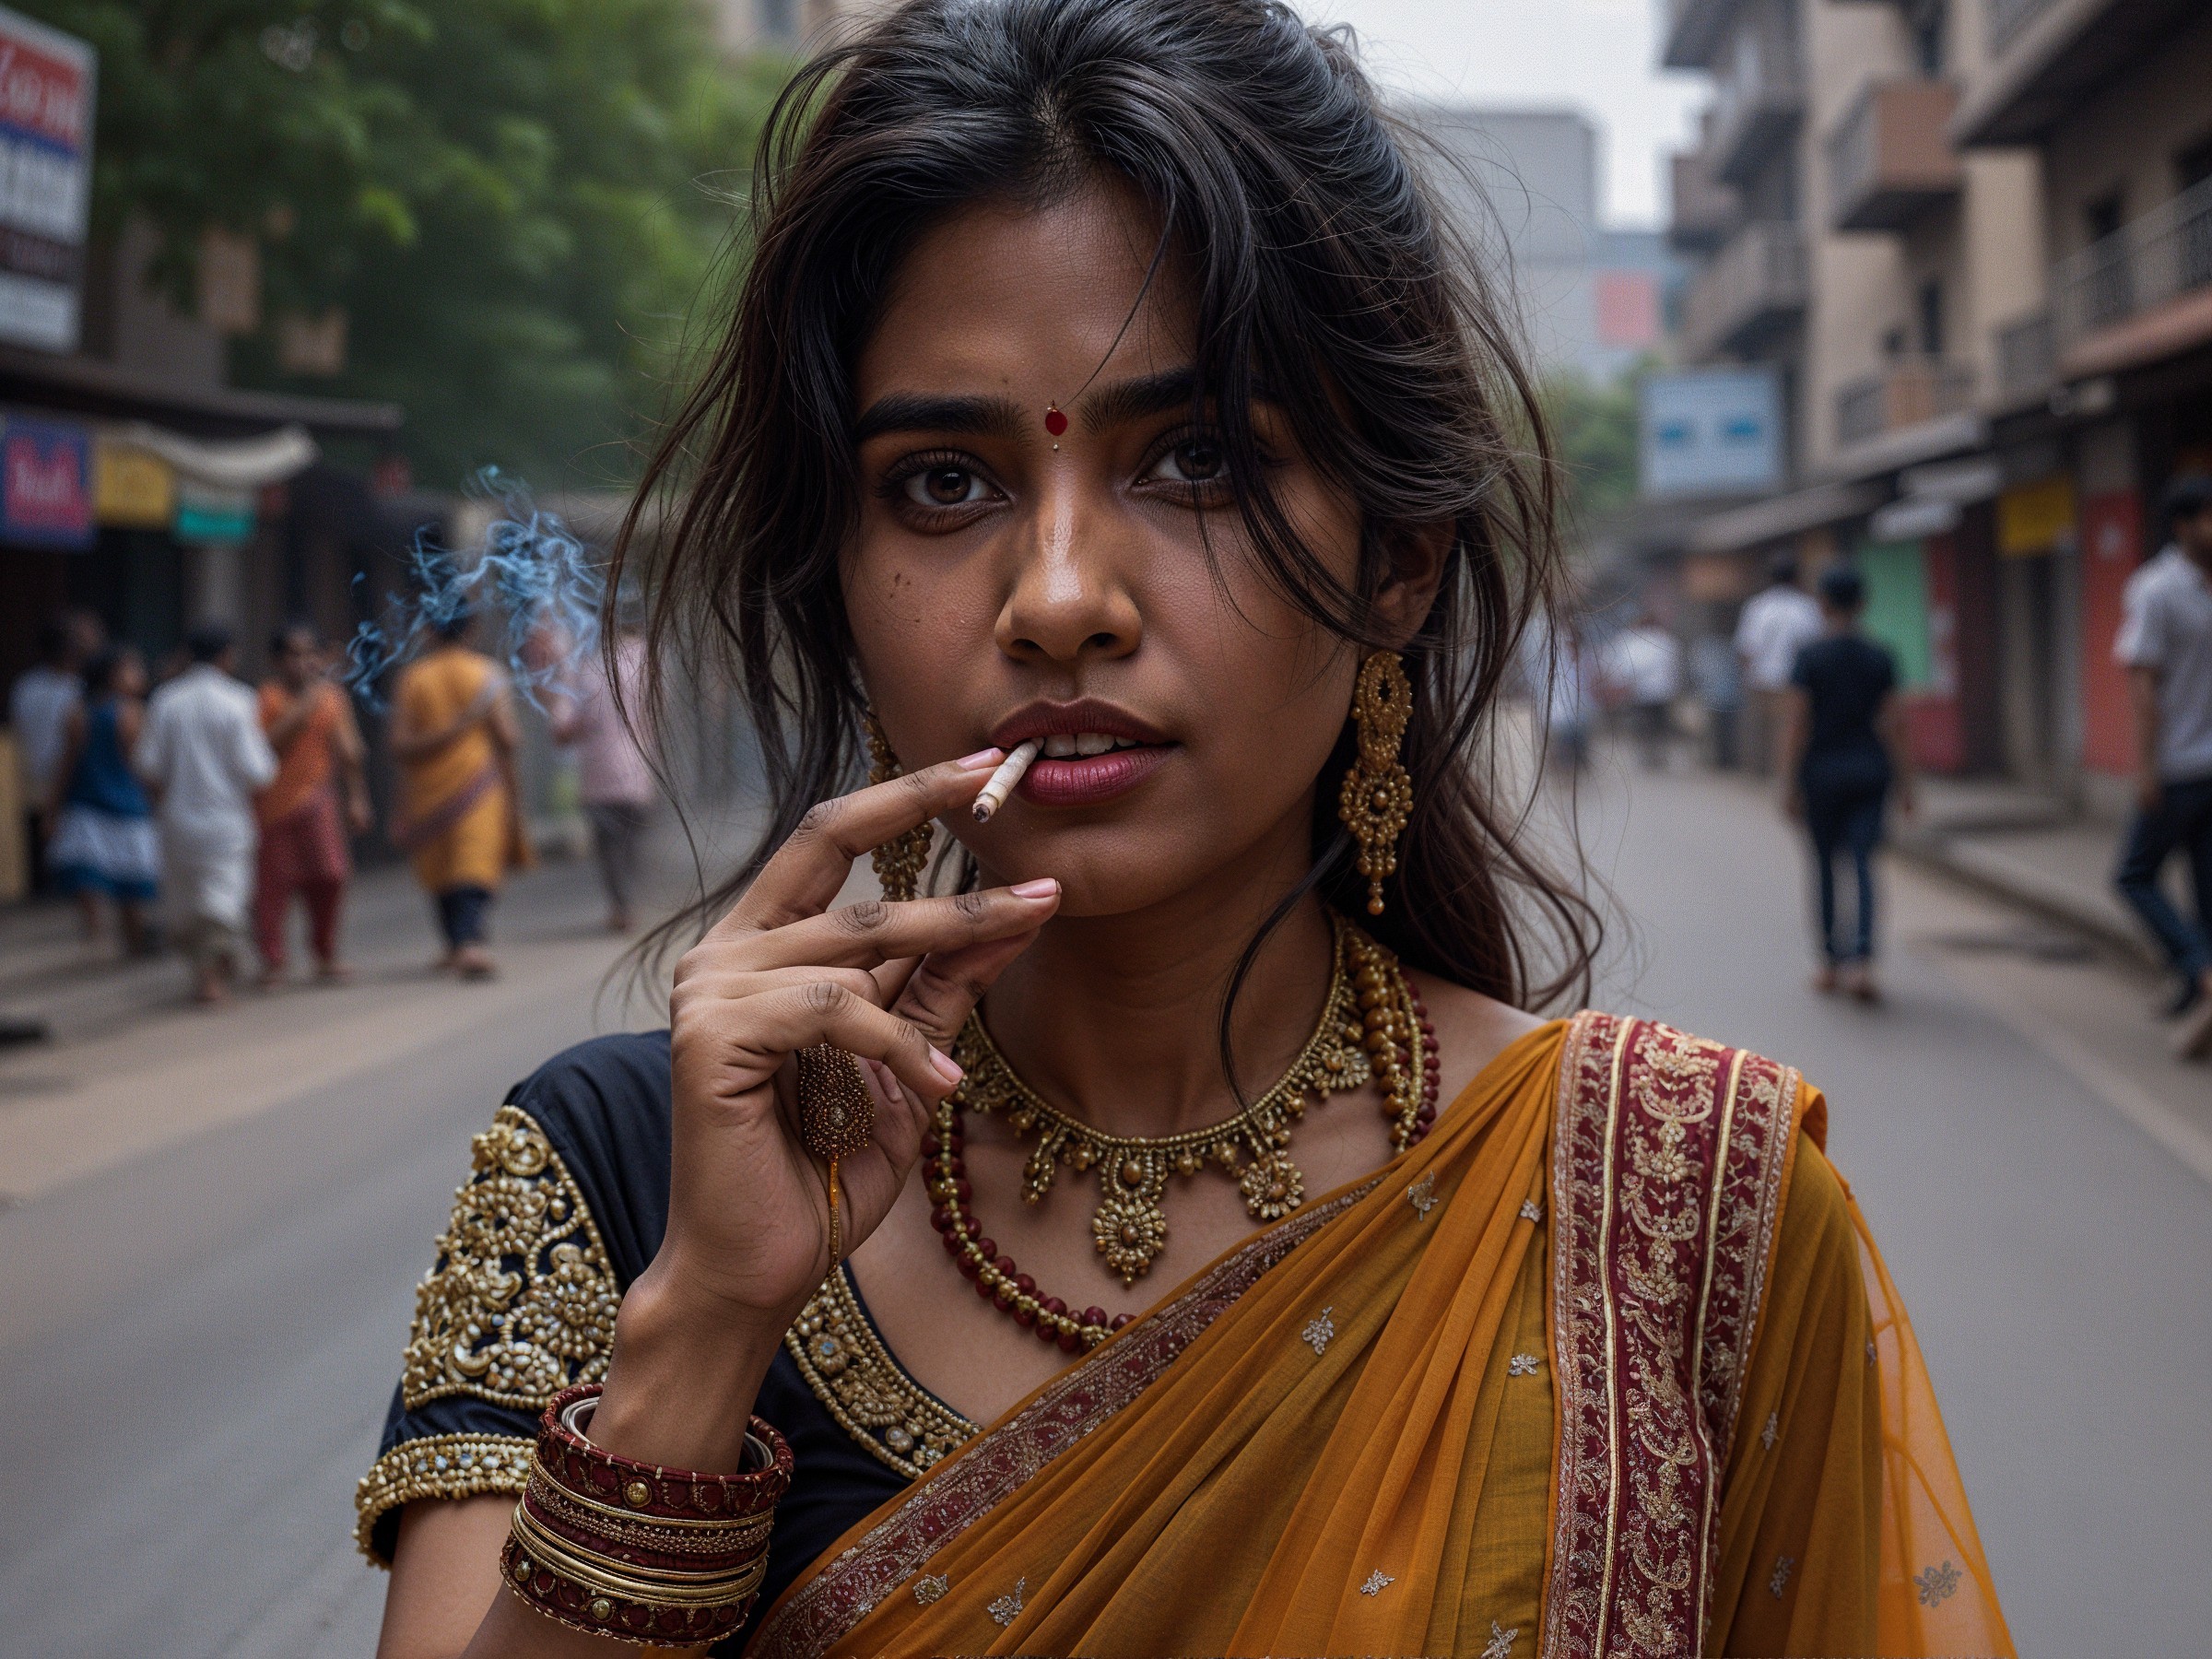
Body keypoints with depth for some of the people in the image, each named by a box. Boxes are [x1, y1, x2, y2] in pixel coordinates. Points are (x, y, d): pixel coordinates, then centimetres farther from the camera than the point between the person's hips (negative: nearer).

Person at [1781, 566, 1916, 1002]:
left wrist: (1789, 782, -7)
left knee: (1824, 863, 11)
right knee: (1862, 862, 0)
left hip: (1822, 770, -2)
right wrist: (1904, 782, 6)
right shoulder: (1880, 659, 1)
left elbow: (1796, 722, -9)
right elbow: (1892, 723, 1)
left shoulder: (1810, 657, -7)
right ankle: (1862, 961, -17)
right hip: (1870, 770, 2)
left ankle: (1831, 962, 18)